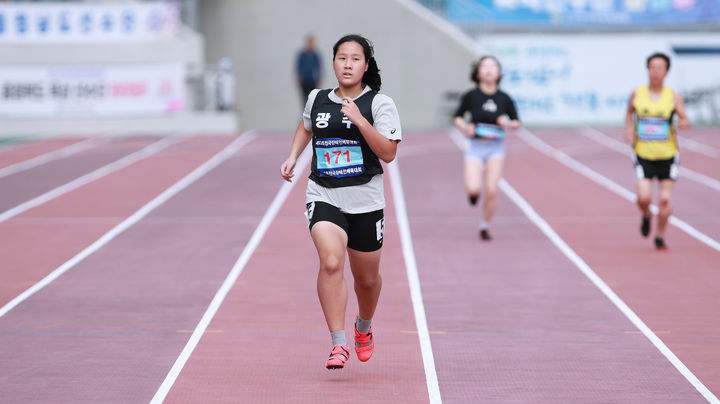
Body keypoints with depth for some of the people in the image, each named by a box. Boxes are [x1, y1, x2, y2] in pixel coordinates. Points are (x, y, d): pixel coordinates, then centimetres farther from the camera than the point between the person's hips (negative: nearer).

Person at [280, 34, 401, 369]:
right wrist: (293, 157, 15)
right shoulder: (317, 99, 6)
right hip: (323, 197, 1)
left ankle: (364, 325, 46)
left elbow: (388, 153, -14)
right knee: (331, 263, -24)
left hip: (365, 201, -1)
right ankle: (338, 344, -21)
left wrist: (360, 121, -23)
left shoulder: (380, 103, -5)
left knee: (366, 278, 14)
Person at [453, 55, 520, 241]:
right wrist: (465, 128, -12)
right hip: (476, 147, -1)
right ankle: (473, 191, 23)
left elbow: (517, 122, 11)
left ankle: (485, 226, 13)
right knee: (473, 189, -17)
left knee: (491, 190, -9)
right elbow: (457, 117, 8)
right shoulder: (471, 96, -3)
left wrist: (508, 123, -10)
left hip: (496, 147, 1)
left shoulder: (504, 98, 1)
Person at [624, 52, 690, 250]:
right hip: (644, 154, 0)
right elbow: (629, 112, 17)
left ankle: (660, 236, 19)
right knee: (644, 198, -12)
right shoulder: (637, 93, 0)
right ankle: (646, 215, 23)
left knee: (665, 200, -1)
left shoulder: (673, 96, -5)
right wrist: (629, 130, 0)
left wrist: (684, 123, -30)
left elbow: (685, 119, -6)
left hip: (667, 155, 0)